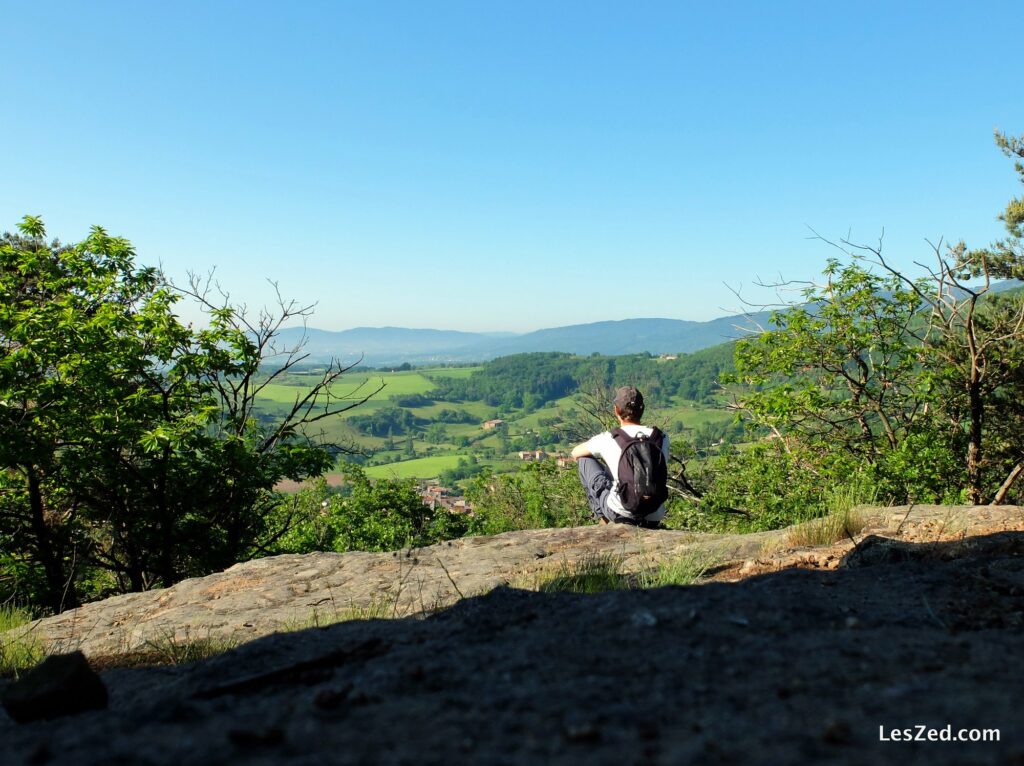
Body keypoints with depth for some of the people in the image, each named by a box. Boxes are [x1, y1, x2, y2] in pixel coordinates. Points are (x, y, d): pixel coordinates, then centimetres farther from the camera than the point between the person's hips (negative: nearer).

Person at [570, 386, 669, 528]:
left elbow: (575, 453, 10)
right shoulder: (662, 438, -1)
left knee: (584, 459, 14)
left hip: (620, 513, -4)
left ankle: (603, 519, 21)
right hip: (653, 519, 5)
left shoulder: (607, 439, -9)